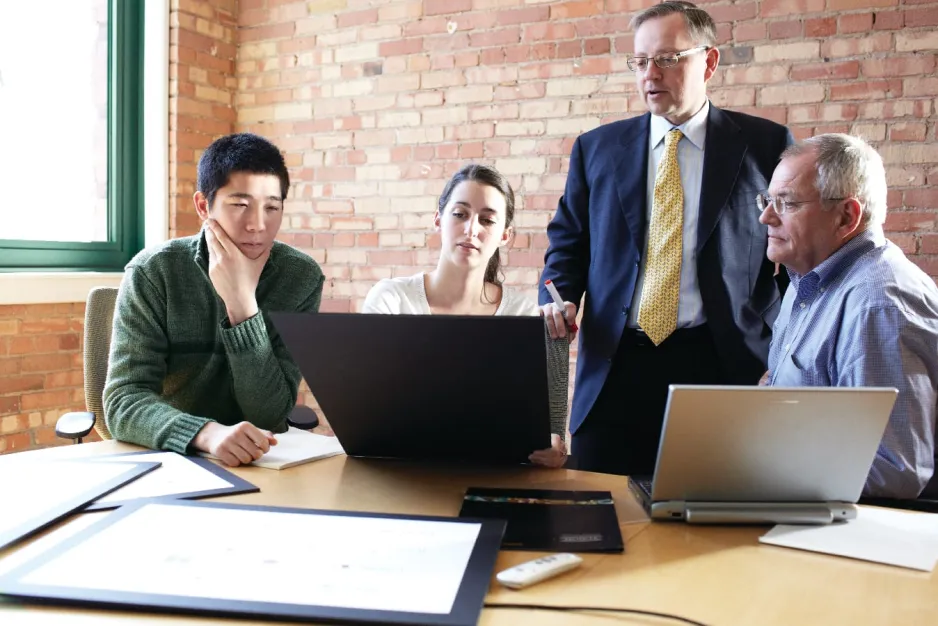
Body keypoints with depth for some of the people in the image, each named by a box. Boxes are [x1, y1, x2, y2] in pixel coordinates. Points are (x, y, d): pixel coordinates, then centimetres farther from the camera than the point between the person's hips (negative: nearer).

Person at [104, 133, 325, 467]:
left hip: (259, 462, 0)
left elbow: (270, 415, -12)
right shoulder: (153, 272, -8)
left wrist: (242, 303, -22)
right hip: (168, 457, 0)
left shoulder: (301, 277, -7)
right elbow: (124, 402, -17)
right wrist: (208, 433, -34)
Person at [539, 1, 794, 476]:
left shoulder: (765, 144, 6)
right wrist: (557, 300, -4)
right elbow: (568, 242, 16)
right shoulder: (596, 148, 12)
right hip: (615, 366, 2)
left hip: (725, 362, -1)